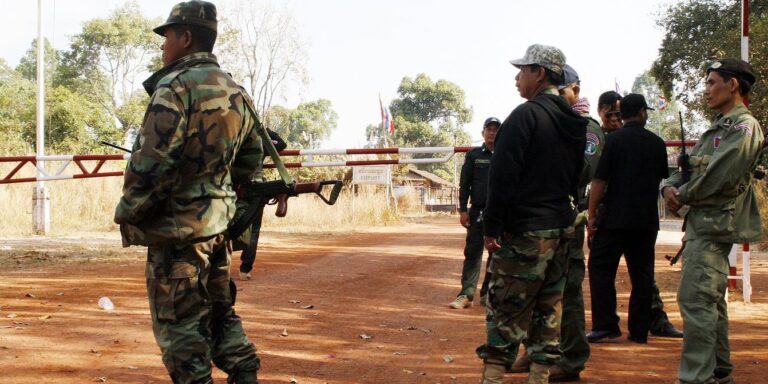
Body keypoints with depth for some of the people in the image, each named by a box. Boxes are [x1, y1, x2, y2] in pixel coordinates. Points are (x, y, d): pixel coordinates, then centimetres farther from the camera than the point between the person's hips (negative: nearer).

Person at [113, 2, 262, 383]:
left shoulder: (176, 87, -15)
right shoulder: (236, 92, 10)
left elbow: (150, 163, -19)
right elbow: (252, 158, 17)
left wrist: (127, 214, -9)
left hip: (176, 227, -8)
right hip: (218, 223, 8)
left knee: (180, 323, 1)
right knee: (220, 309, 18)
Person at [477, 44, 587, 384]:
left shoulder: (527, 114, -13)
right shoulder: (574, 122, 12)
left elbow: (503, 175, -17)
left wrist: (491, 226, -13)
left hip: (524, 230, -8)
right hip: (561, 228, 8)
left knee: (505, 310, -4)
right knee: (547, 310, 12)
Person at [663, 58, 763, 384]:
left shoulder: (744, 128, -12)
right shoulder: (719, 128, 20)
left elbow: (717, 178, -21)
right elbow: (687, 165, 18)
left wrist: (682, 196, -8)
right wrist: (671, 187, -3)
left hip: (715, 225, -10)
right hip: (704, 223, 10)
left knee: (695, 299, -14)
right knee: (710, 301, 16)